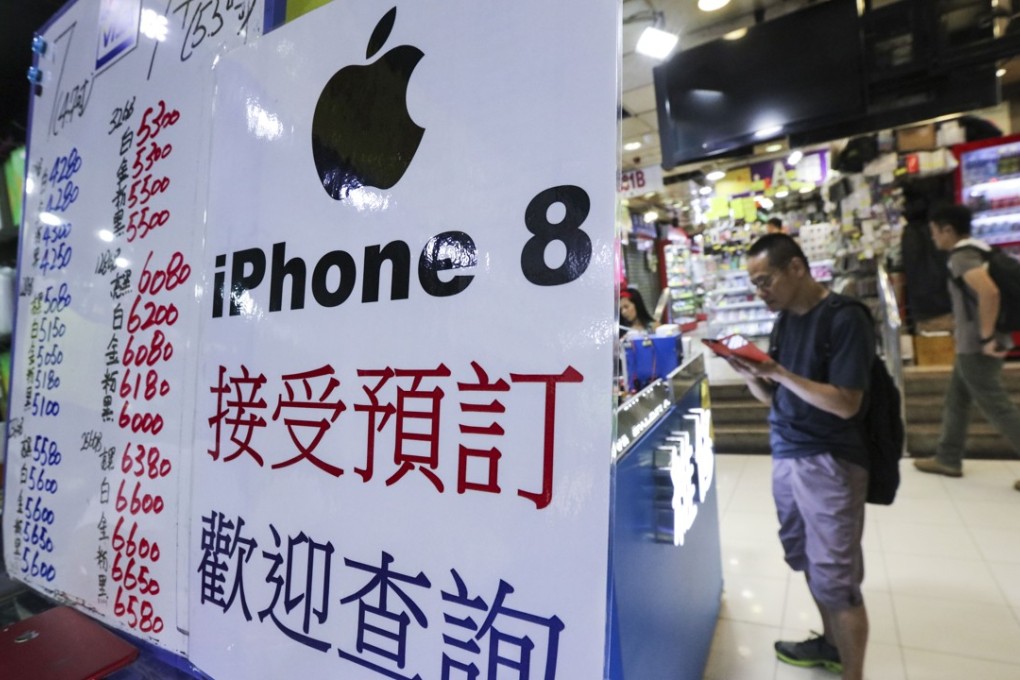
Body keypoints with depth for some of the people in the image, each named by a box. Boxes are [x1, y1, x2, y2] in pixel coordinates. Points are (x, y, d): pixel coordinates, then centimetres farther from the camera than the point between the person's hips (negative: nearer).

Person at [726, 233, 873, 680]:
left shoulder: (845, 318, -14)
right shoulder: (785, 319, 9)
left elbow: (845, 404, -19)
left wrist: (779, 372, -25)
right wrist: (751, 375, -9)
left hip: (830, 463, -7)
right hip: (785, 456, 7)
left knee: (836, 577, 2)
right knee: (808, 562, 17)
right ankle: (832, 644, 37)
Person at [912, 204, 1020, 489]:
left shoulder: (962, 257, -18)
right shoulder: (977, 251, 13)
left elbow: (989, 292, -33)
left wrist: (986, 338, -26)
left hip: (976, 347, -10)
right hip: (972, 344, 10)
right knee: (956, 401, 16)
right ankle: (948, 459, 25)